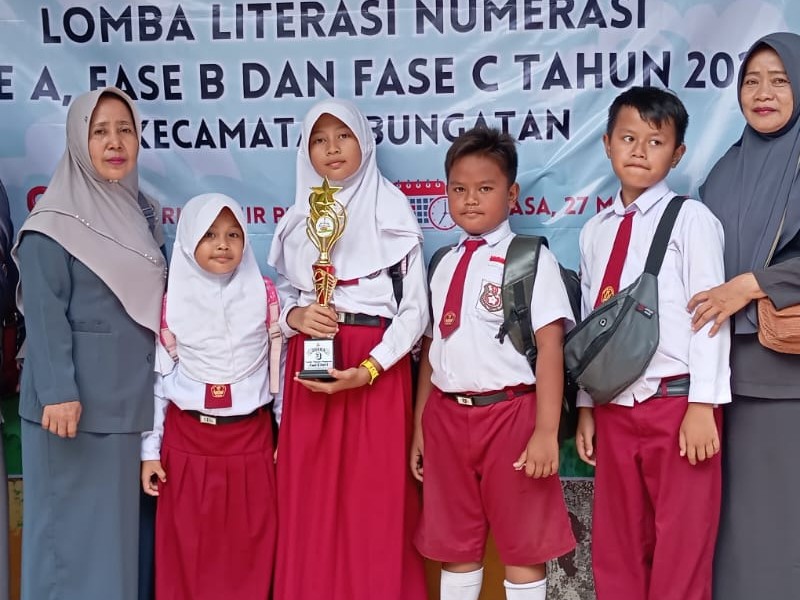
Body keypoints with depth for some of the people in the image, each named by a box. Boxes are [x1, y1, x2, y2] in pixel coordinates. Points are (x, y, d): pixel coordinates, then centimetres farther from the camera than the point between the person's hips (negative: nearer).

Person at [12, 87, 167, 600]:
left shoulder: (140, 212, 13)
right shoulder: (56, 221, -10)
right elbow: (44, 314, -15)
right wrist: (57, 391, -22)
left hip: (131, 397, 7)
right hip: (79, 397, -7)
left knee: (120, 517, 14)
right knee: (72, 520, 2)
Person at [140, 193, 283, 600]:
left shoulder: (265, 296, 0)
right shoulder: (170, 301, -1)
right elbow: (156, 379, 2)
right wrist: (149, 450, 2)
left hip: (251, 437, 0)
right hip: (187, 439, 0)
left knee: (250, 548, 7)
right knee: (187, 549, 8)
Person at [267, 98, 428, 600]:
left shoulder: (391, 210, 1)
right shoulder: (297, 218, 14)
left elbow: (415, 309, -4)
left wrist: (369, 369, -16)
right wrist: (295, 316, -6)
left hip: (377, 370, -3)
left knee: (375, 504, -2)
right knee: (309, 503, 4)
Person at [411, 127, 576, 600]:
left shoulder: (531, 259, -4)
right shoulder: (444, 265, 12)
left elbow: (550, 348, -10)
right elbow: (431, 349, 13)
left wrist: (546, 432, -15)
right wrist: (419, 427, 12)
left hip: (510, 413, -5)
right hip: (447, 415, 5)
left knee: (523, 545, 7)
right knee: (454, 544, 15)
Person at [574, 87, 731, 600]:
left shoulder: (691, 219, -4)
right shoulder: (595, 231, 11)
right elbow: (590, 322, 12)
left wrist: (702, 405, -14)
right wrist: (585, 406, 11)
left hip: (676, 401, -5)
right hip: (614, 407, 5)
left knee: (681, 548, 5)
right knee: (616, 547, 13)